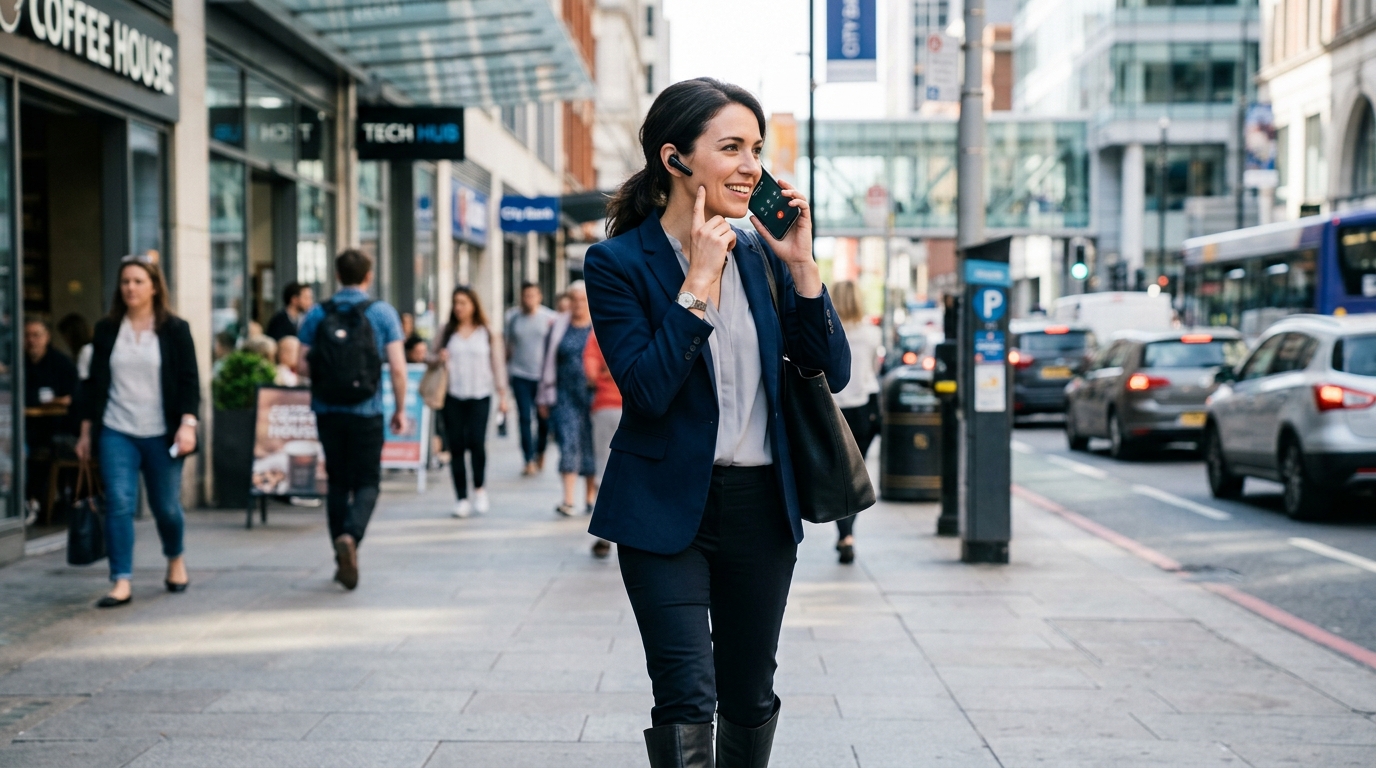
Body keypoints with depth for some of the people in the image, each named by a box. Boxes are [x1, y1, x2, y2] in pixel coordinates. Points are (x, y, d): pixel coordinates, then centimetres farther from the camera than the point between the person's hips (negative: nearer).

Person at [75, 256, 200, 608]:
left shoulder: (175, 329, 1)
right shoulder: (106, 330, 8)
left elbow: (189, 380, -2)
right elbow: (94, 383, 11)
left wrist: (187, 424, -13)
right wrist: (86, 431, 9)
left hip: (161, 435, -1)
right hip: (116, 434, 1)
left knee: (166, 506, 6)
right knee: (118, 504, -9)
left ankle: (176, 559, 35)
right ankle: (122, 582, -6)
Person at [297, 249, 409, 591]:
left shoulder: (316, 315, 2)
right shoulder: (382, 313, -3)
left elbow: (303, 366, -2)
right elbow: (398, 367, -7)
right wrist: (400, 410, 4)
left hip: (327, 412, 2)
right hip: (366, 412, -2)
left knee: (337, 482, 14)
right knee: (367, 483, 6)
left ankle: (344, 560, 17)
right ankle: (350, 535, -22)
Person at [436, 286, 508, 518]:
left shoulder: (488, 334, 6)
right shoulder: (447, 332, 9)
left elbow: (498, 364, 8)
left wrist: (502, 394, 3)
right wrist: (439, 359, -7)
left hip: (480, 396, -2)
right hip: (453, 396, 2)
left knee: (476, 442, -14)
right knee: (456, 446, 0)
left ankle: (479, 489, 9)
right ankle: (462, 498, 6)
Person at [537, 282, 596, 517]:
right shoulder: (559, 326, 8)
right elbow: (548, 363, 11)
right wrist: (545, 398, 9)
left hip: (593, 397, 0)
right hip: (565, 397, 1)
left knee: (591, 445, 6)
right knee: (568, 444, -9)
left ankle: (591, 496, 21)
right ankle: (568, 501, -14)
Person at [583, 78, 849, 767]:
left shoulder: (760, 256, 5)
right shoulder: (618, 262, -9)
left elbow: (833, 370, 2)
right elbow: (646, 388, -19)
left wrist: (800, 264, -8)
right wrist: (699, 283, -20)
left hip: (761, 504, 5)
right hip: (668, 508, -5)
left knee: (750, 697, 15)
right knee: (687, 701, -9)